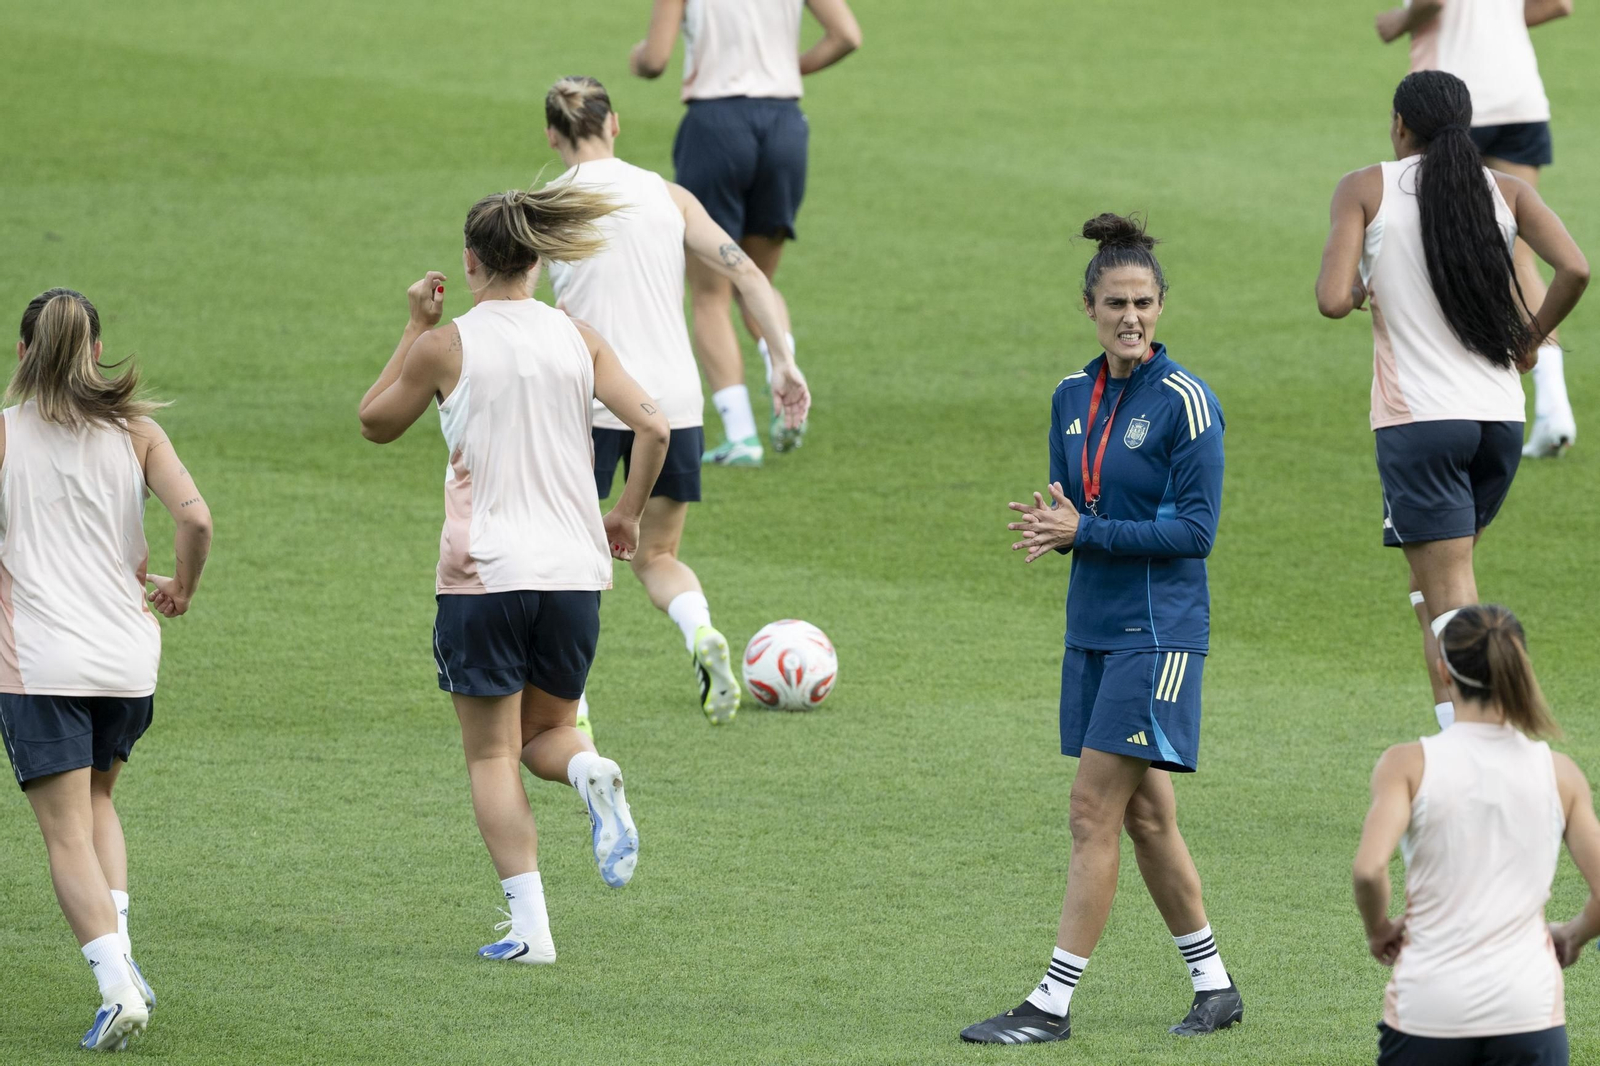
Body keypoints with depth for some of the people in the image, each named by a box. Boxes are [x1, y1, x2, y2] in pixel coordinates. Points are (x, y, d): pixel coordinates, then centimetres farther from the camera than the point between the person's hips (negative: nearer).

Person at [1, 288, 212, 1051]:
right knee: (96, 800, 26)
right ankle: (120, 950, 9)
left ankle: (117, 985, -17)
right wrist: (182, 588, 9)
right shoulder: (136, 432, 4)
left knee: (67, 832, -1)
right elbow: (195, 518, -9)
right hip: (127, 656, 3)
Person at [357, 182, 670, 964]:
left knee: (492, 755, 4)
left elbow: (375, 423, 11)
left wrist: (415, 326, 14)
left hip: (482, 575, -3)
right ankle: (591, 772, -15)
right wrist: (626, 515, 9)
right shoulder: (577, 340, 4)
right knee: (547, 732, 20)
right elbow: (651, 427, -4)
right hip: (573, 570, 3)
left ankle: (529, 922, -7)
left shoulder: (446, 347, -5)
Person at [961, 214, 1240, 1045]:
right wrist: (1049, 527, -7)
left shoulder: (1185, 401, -11)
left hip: (1159, 627, -7)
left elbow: (1196, 529, -14)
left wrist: (1086, 532, -18)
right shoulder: (1072, 398, 10)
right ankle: (1213, 986, 23)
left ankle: (1053, 1003, -6)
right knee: (1143, 815, 12)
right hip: (1092, 625, 7)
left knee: (1094, 813, -9)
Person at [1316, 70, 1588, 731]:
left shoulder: (1365, 190, -1)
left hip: (1418, 419, -4)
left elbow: (1333, 300, -11)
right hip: (1499, 416, 4)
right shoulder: (1505, 191, 7)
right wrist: (1531, 338, 8)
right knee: (1436, 582, 22)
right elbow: (1574, 270, -8)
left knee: (1448, 599, -5)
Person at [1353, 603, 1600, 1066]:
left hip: (1427, 1008, -1)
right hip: (1529, 1008, 1)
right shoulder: (1559, 773, 2)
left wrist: (1379, 930, 3)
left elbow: (1369, 868, -18)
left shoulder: (1409, 764, -4)